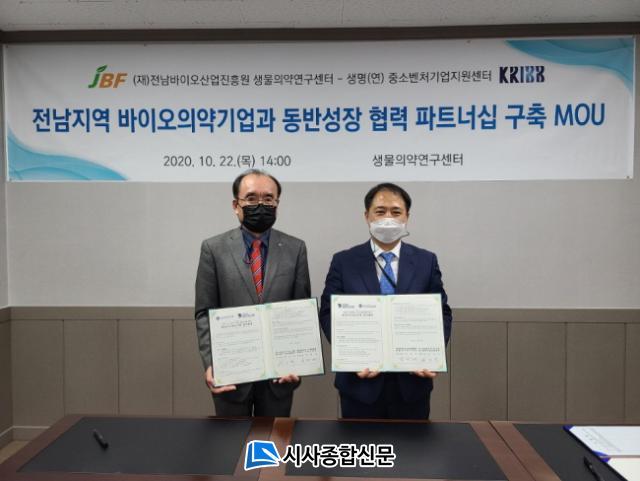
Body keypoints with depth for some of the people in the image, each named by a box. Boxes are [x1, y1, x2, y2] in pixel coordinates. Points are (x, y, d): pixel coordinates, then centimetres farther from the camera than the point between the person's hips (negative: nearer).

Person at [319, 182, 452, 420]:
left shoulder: (426, 261, 4)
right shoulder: (344, 261, 0)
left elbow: (441, 314, 3)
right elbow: (329, 314, -2)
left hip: (412, 382, 1)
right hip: (360, 381, -1)